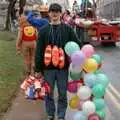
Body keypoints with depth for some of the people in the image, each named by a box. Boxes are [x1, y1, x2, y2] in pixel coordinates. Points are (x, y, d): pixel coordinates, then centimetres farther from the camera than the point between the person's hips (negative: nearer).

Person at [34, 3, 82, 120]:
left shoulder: (67, 29, 2)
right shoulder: (43, 30, 3)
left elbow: (78, 45, 3)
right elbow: (39, 51, 2)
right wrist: (38, 69, -2)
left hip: (63, 67, -1)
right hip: (48, 68, 1)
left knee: (62, 94, 7)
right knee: (48, 94, 11)